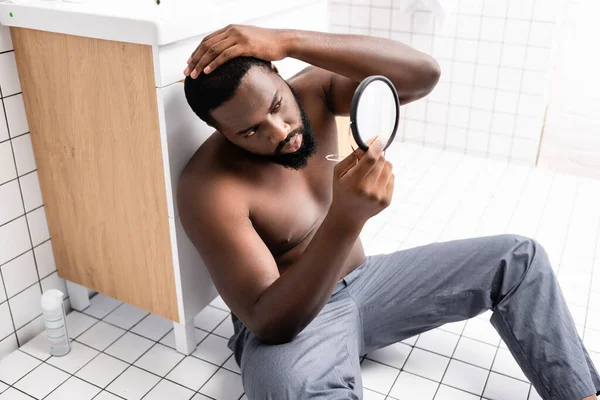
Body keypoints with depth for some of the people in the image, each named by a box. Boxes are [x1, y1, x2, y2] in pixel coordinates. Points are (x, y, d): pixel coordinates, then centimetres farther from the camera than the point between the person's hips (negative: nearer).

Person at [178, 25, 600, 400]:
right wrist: (345, 220, -46)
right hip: (288, 320, -5)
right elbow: (269, 323, -31)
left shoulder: (311, 90, -11)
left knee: (518, 258, 0)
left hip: (362, 282, 6)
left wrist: (288, 40, -34)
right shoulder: (209, 188, -27)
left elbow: (423, 74, -26)